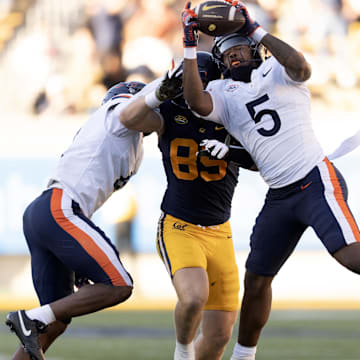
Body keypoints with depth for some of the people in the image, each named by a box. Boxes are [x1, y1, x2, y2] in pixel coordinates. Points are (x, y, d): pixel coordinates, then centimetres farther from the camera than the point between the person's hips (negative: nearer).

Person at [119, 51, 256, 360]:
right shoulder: (170, 114, -4)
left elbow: (259, 159, -6)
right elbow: (130, 118, -21)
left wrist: (229, 151, -23)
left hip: (219, 235, 3)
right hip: (179, 229, -3)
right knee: (194, 297, -32)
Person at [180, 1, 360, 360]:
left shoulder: (278, 72, 2)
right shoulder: (223, 93, 10)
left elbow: (300, 66, -22)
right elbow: (197, 102, -12)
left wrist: (256, 31, -17)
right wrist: (190, 48, -15)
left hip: (316, 181, -5)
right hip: (279, 197, 6)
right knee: (256, 279, 13)